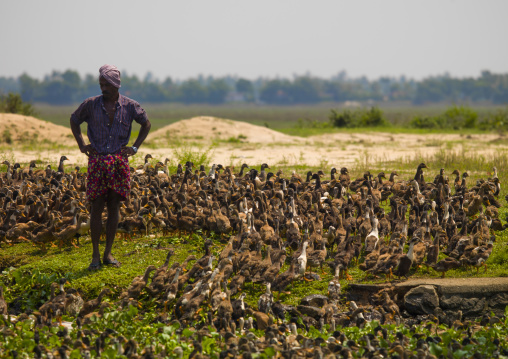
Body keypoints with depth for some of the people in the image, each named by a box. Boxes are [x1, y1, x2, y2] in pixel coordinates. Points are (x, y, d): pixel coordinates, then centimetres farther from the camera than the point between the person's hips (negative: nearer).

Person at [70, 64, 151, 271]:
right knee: (96, 207, -3)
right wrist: (81, 145, 8)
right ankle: (95, 256, 2)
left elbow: (146, 124, 16)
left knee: (114, 207, 4)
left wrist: (135, 147, 7)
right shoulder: (91, 104, 0)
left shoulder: (129, 106, 1)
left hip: (119, 162, 1)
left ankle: (108, 254, 12)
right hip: (97, 161, -1)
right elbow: (74, 120, 16)